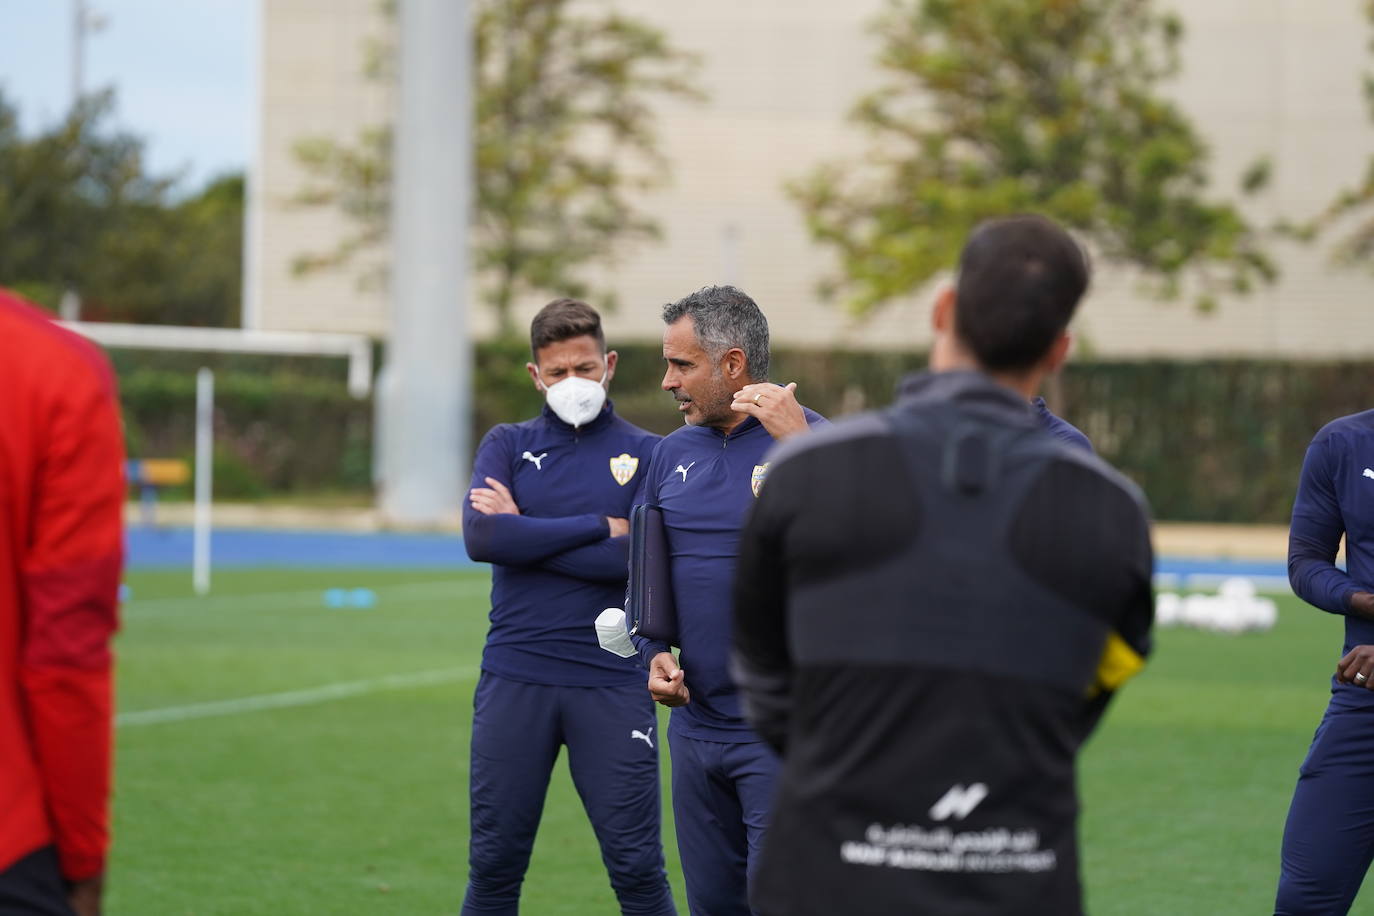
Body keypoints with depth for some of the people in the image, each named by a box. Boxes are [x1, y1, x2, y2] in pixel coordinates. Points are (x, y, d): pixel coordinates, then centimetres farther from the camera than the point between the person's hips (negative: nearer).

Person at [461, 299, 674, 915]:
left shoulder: (645, 454, 7)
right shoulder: (508, 446, 10)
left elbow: (646, 560, -9)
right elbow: (481, 537, -8)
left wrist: (526, 535, -7)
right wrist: (598, 529, -8)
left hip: (611, 685, -1)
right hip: (515, 679, 1)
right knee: (494, 866, 5)